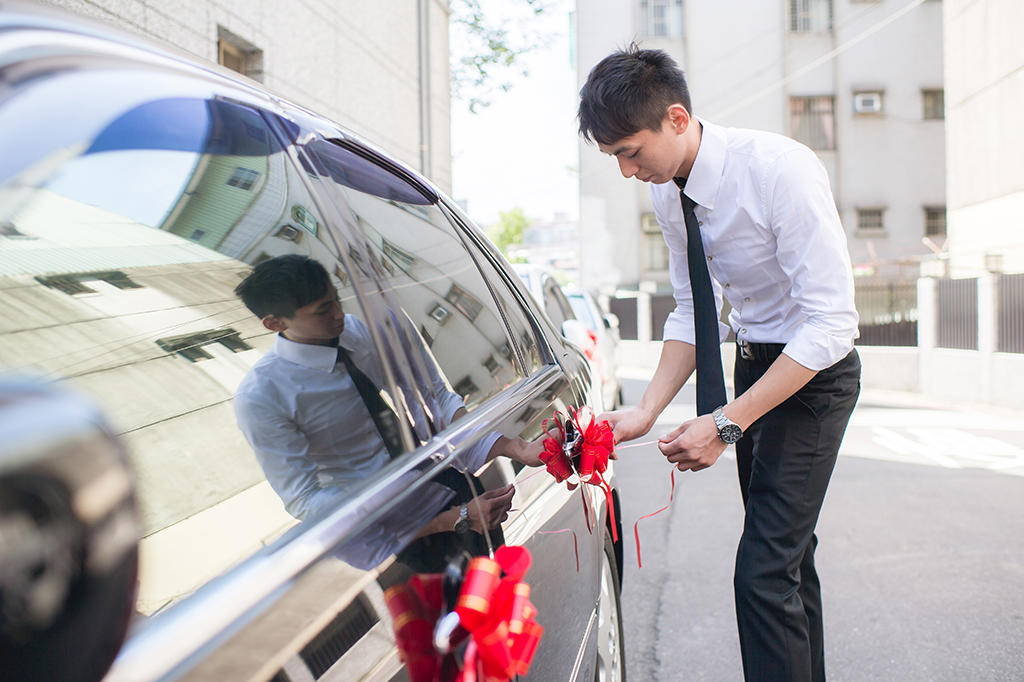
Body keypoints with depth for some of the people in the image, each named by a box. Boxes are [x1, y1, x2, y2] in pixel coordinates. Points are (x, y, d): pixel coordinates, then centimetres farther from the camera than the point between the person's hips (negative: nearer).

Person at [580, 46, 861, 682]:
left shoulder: (781, 169, -27)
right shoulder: (668, 192, -5)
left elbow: (829, 322, -28)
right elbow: (691, 312, 2)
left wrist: (726, 423, -30)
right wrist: (647, 409, -10)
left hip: (815, 371, -7)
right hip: (755, 362, 7)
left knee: (764, 570, -14)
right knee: (789, 554, 20)